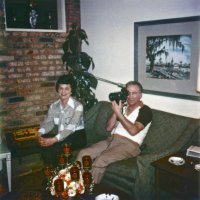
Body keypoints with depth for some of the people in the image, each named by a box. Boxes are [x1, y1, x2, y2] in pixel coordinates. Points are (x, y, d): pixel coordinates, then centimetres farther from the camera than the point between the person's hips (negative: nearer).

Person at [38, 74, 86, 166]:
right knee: (44, 141, -22)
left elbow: (71, 128, -26)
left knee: (56, 146, -31)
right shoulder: (54, 105, 4)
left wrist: (54, 139, -38)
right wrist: (40, 133, -26)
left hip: (77, 135, -5)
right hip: (61, 135, 5)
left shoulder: (77, 106, -16)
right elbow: (48, 122, -3)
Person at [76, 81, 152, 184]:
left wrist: (118, 113, -15)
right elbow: (108, 128, 11)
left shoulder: (145, 110, -1)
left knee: (100, 160, -31)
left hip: (129, 144, -6)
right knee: (83, 154, -15)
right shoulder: (122, 107, 17)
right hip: (111, 140, 6)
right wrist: (116, 111, -2)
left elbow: (133, 131, -17)